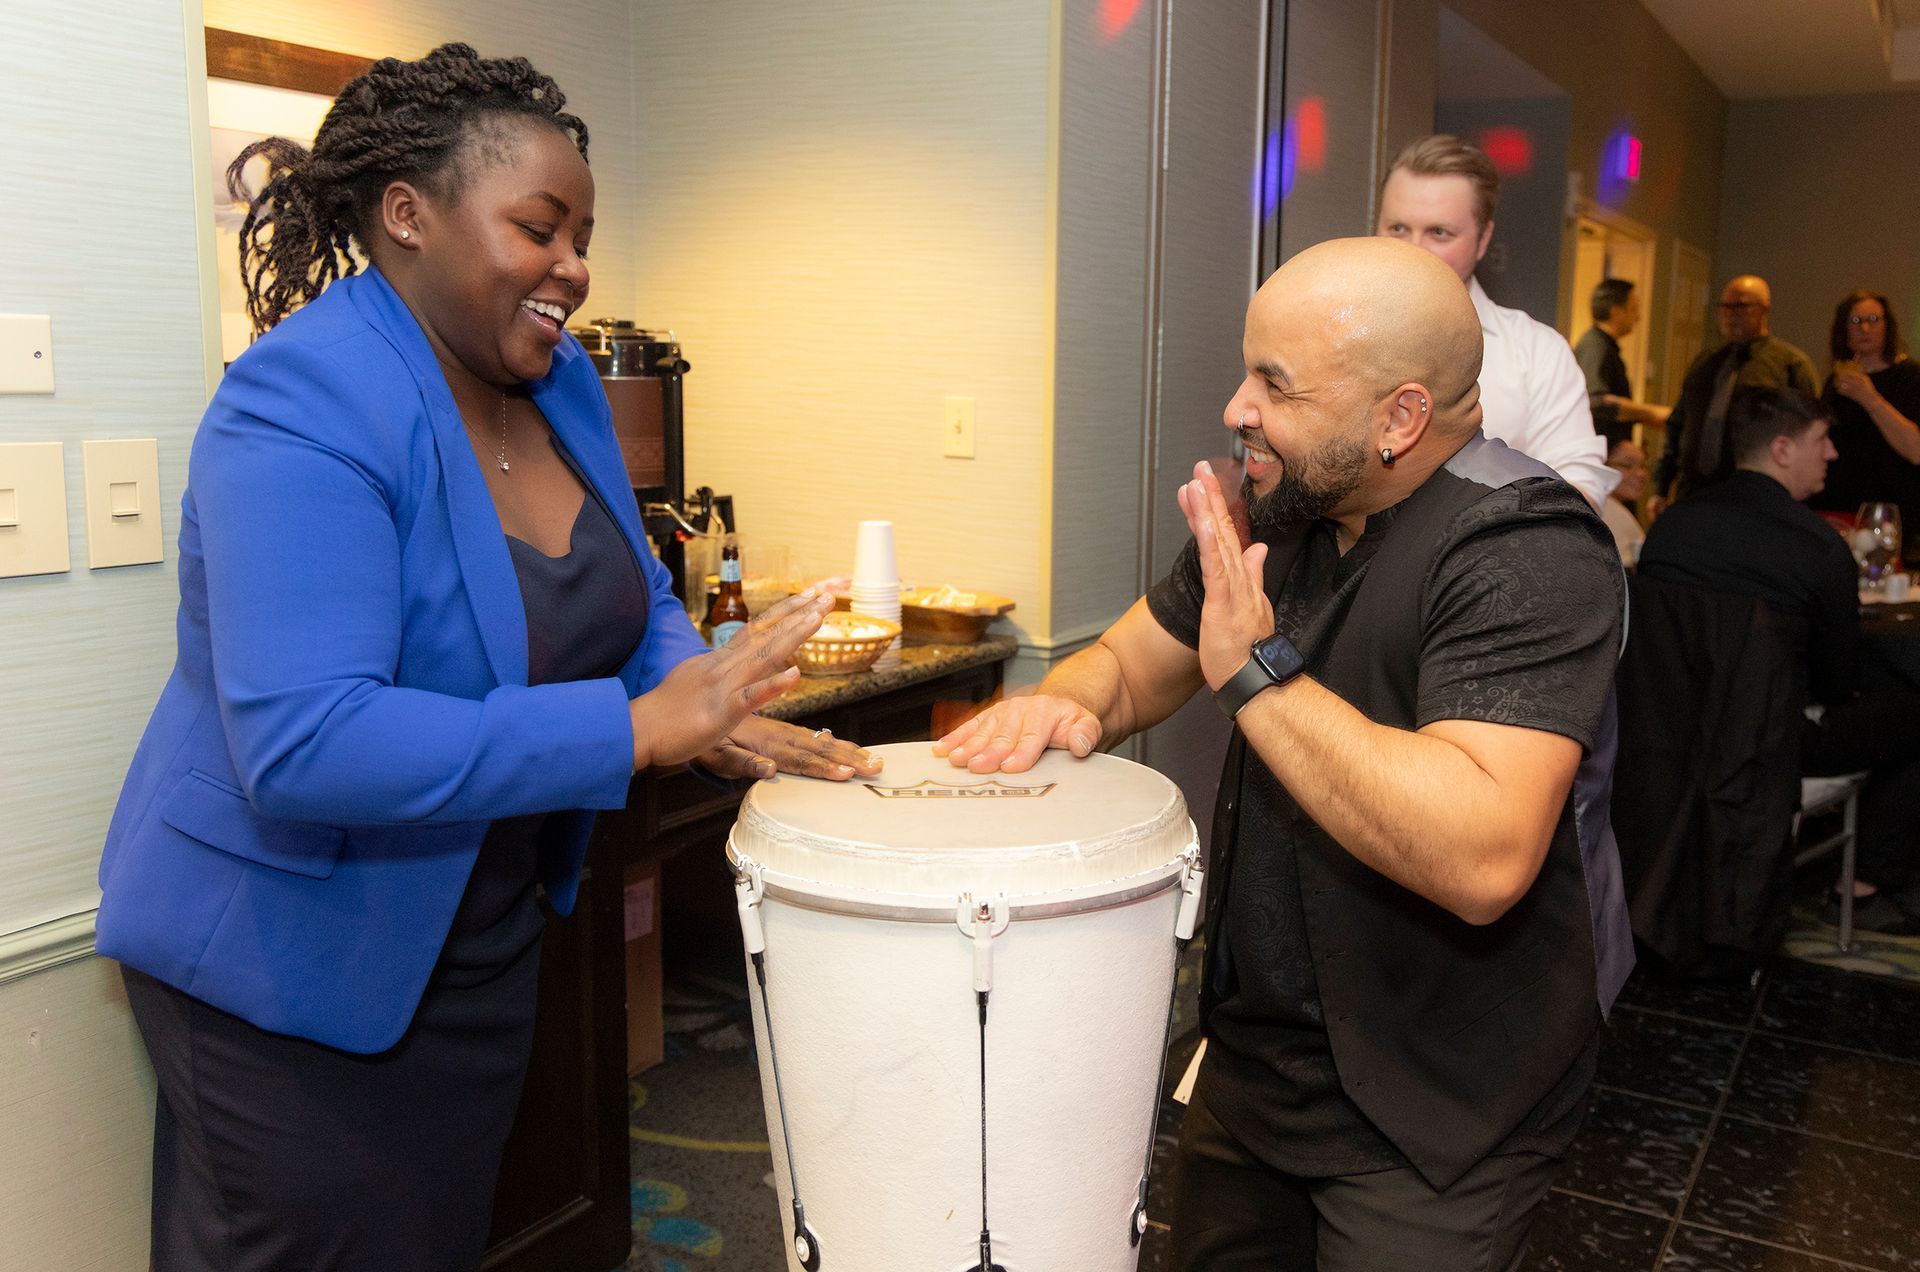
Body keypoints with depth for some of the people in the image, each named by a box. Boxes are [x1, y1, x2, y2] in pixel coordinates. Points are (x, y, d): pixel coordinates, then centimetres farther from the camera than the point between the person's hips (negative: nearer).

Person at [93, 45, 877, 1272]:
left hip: (482, 933, 8)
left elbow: (638, 603, 7)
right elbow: (302, 744, -35)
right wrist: (636, 728, -36)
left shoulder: (558, 381, -2)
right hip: (291, 956, -7)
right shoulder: (304, 408, -26)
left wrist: (716, 713, -15)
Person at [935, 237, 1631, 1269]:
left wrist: (1256, 672, -32)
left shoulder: (1524, 553, -25)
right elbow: (1131, 660, 10)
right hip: (1252, 1055, 8)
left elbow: (1483, 858, -37)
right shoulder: (1273, 512, 1)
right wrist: (1066, 704, -14)